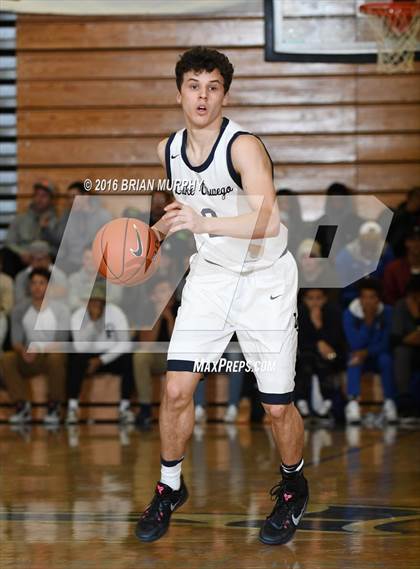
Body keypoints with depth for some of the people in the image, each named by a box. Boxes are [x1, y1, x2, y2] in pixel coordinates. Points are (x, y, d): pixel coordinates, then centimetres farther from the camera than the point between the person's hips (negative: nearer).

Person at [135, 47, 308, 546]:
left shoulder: (244, 147, -22)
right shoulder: (168, 150, -1)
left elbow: (267, 220, -37)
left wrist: (204, 223, -49)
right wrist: (154, 233, 6)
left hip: (264, 280, -5)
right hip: (209, 275, 5)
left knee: (277, 406, -1)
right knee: (176, 389, -5)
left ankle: (293, 487, 27)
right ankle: (169, 488, 17)